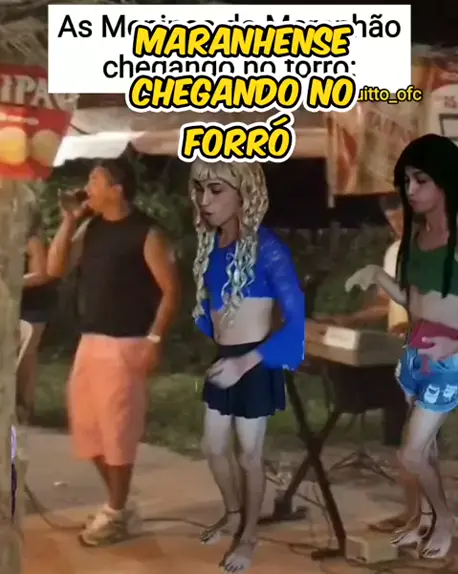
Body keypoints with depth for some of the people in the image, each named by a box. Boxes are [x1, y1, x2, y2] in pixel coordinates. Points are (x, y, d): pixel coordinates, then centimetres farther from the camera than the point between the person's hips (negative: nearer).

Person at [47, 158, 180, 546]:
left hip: (125, 345, -8)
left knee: (117, 429, -1)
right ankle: (117, 505, 26)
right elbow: (56, 268, 7)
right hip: (89, 341, 8)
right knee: (88, 426, 12)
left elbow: (171, 291, -11)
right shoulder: (91, 228, 10)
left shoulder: (146, 234, -11)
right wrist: (70, 221, 1)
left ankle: (117, 515, 13)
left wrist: (155, 340, -17)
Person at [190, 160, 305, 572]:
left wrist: (245, 363, -27)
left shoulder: (266, 247, -19)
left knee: (249, 454, 10)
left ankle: (250, 535, 32)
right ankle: (233, 515, 44)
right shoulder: (210, 243, 2)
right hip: (221, 361, 6)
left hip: (254, 364, -6)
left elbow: (295, 317, -22)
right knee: (214, 448, 18)